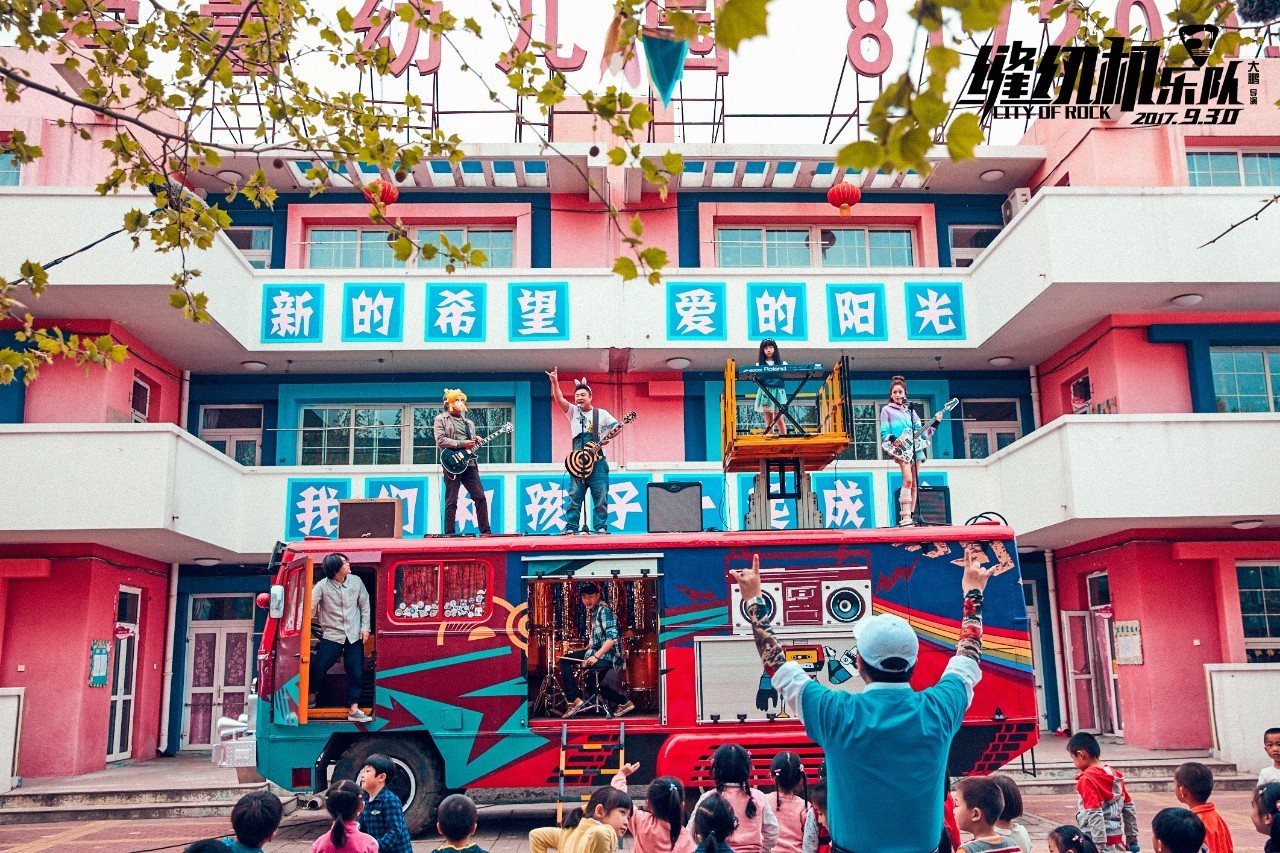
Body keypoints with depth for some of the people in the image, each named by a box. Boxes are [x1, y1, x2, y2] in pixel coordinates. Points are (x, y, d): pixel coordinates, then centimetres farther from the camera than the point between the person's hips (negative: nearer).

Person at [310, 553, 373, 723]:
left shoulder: (356, 581, 1)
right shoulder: (323, 586, -9)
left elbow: (365, 605, 7)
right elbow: (311, 607, -12)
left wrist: (365, 627, 3)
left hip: (354, 636, 2)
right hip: (332, 635, -2)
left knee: (356, 673, 0)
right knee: (318, 668, 1)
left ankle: (354, 710, 7)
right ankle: (311, 697, 29)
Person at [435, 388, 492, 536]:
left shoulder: (468, 422, 22)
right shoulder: (441, 419, 5)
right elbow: (440, 440, -9)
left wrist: (476, 442, 2)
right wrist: (462, 444, -14)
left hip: (469, 463, 5)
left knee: (480, 497, -1)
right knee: (451, 502, -3)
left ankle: (485, 531, 3)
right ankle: (449, 534, 1)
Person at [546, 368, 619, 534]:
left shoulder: (601, 413, 9)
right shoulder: (573, 411, 9)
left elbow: (617, 426, 10)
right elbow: (559, 399, -6)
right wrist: (555, 382, -21)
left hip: (597, 461, -1)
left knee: (600, 497, -3)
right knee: (574, 496, -3)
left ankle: (600, 527, 0)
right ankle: (571, 528, -1)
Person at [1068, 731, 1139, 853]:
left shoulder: (1086, 780, -16)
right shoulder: (1115, 775, 7)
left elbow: (1095, 815, -21)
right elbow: (1129, 808, 13)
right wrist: (1132, 838, 21)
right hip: (1118, 841, 8)